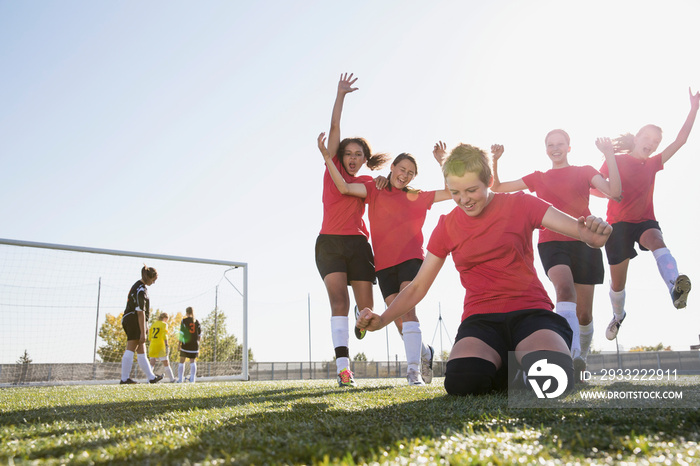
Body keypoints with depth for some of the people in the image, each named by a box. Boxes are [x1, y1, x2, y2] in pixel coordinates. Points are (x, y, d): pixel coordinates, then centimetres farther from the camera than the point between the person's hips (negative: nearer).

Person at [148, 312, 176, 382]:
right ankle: (172, 379, 11)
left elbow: (149, 338, 16)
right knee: (166, 363, 4)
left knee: (152, 363, 2)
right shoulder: (164, 324, -3)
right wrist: (167, 346, -17)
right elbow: (164, 336, -14)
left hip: (152, 346, 5)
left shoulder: (153, 324, 15)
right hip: (160, 346, -5)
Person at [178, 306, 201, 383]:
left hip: (185, 343, -2)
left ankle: (180, 379, 5)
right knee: (193, 361, 2)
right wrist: (198, 342, 19)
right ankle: (193, 379, -9)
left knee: (182, 361, 7)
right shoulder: (197, 321, 10)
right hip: (194, 344, 2)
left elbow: (181, 333, -5)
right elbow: (199, 334, 10)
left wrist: (179, 344, -3)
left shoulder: (184, 321, 0)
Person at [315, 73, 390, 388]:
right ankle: (343, 367, -23)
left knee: (366, 308, 0)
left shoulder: (367, 183, 14)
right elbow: (334, 129, 3)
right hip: (330, 243, -2)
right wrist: (340, 95, 0)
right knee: (339, 301, -18)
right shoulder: (332, 170, 7)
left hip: (358, 244, 2)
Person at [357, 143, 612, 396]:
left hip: (529, 311, -1)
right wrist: (382, 319, -1)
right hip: (481, 318, 2)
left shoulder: (520, 204, 5)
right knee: (461, 381, -31)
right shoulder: (447, 226, 11)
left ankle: (526, 359, 4)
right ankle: (505, 370, 4)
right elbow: (418, 286, 14)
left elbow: (578, 227, -5)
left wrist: (593, 235, -30)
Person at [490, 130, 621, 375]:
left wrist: (609, 155, -8)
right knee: (564, 288, -32)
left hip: (584, 242, 1)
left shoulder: (585, 172, 14)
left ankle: (581, 361, 23)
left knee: (584, 313, 2)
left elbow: (614, 191, -3)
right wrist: (494, 161, 5)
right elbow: (497, 187, 21)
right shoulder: (538, 178, 18)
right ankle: (572, 352, -48)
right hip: (552, 242, 0)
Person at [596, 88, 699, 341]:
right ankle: (618, 315, 34)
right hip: (618, 222, -2)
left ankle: (675, 288, -63)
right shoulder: (615, 161, 3)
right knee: (618, 283, 4)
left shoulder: (653, 164, 13)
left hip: (645, 220, 2)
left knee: (657, 241, -37)